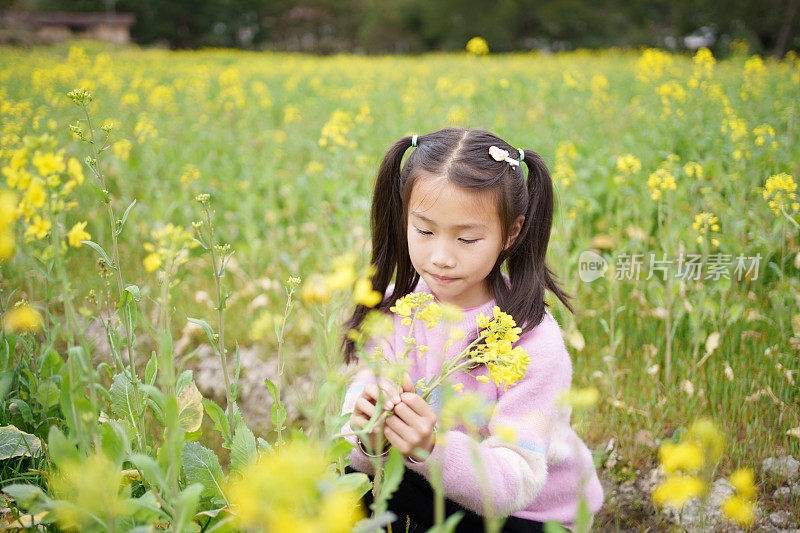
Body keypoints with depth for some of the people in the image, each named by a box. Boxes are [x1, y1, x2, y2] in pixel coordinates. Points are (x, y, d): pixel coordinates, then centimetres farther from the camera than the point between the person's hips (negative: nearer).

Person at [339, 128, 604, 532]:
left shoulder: (533, 340, -25)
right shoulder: (394, 309, -11)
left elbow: (516, 484, -28)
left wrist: (433, 448, -46)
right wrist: (369, 439, -39)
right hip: (443, 491, 4)